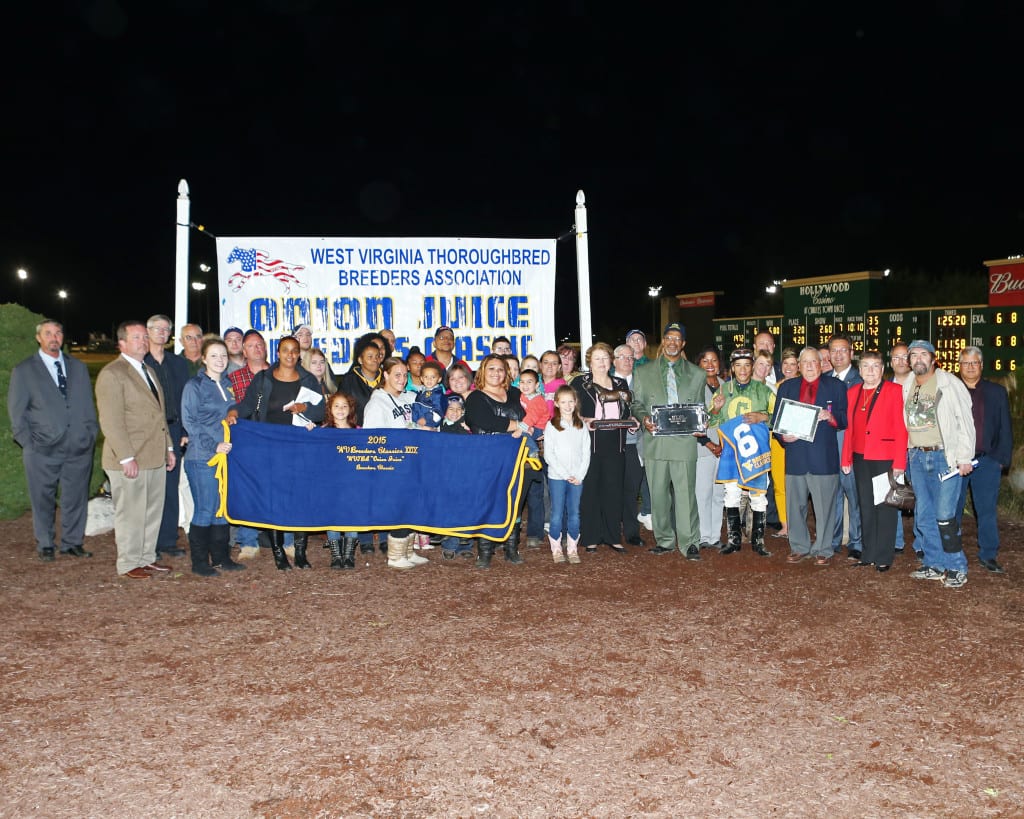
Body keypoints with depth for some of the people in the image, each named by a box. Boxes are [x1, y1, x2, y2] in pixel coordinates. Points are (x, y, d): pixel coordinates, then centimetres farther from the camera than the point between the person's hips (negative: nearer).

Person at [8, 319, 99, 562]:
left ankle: (72, 542, 19)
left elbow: (88, 405, 15)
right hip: (43, 450, -2)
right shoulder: (23, 370, 4)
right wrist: (28, 444, -4)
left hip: (79, 448, 3)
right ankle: (45, 545, 19)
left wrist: (91, 434, 5)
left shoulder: (78, 367, 14)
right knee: (43, 500, 5)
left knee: (76, 498, 6)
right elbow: (16, 412, 3)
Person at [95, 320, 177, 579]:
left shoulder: (147, 371, 17)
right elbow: (111, 421, -16)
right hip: (130, 460, -8)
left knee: (153, 511, 13)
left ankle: (147, 557, 25)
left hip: (155, 457, 8)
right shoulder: (111, 374, -11)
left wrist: (168, 447, 18)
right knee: (131, 513, 1)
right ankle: (128, 564, 13)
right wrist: (126, 458, -20)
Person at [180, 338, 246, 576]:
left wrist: (230, 443, 7)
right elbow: (190, 422, -9)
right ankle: (199, 562, 7)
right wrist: (213, 445, -17)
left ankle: (221, 557, 19)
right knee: (205, 509, -4)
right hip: (202, 457, -6)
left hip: (226, 455, 6)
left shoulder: (227, 385, 14)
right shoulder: (194, 386, -5)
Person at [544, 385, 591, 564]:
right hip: (557, 477, -2)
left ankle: (572, 549, 13)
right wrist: (565, 474, -12)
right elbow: (548, 454, -6)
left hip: (577, 477, 2)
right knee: (557, 514, -1)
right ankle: (556, 549, 9)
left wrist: (580, 475, -6)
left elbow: (586, 453, 6)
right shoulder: (551, 426, -1)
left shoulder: (581, 426, 8)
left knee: (574, 514, 4)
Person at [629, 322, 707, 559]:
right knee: (659, 493, 5)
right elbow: (637, 403, 12)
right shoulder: (643, 372, 13)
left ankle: (689, 543, 0)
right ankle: (664, 540, 16)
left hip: (684, 440, -1)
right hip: (655, 440, 1)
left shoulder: (697, 374, 14)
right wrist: (644, 419, -8)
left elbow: (700, 406, 17)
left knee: (686, 493, -6)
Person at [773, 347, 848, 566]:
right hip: (795, 455, 2)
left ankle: (822, 550, 12)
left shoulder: (835, 386, 8)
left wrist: (830, 416, -15)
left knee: (824, 505, 1)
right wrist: (783, 436, -6)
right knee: (795, 505, 8)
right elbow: (776, 419, 12)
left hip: (824, 457, -2)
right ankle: (799, 547, 21)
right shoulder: (786, 387, 14)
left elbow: (845, 420, 5)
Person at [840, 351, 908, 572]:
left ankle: (884, 557, 10)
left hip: (885, 458, -5)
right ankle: (868, 554, 19)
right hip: (861, 458, 5)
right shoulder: (852, 392, 12)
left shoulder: (894, 390, -3)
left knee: (885, 508, 2)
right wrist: (846, 458, 9)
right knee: (865, 508, 10)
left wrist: (899, 462, -13)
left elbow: (900, 428, -7)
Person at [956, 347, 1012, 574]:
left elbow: (1005, 428, 8)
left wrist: (1002, 459, -1)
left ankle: (988, 555, 14)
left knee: (987, 510, 5)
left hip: (987, 461, 1)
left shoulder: (997, 392, 8)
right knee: (952, 510, 5)